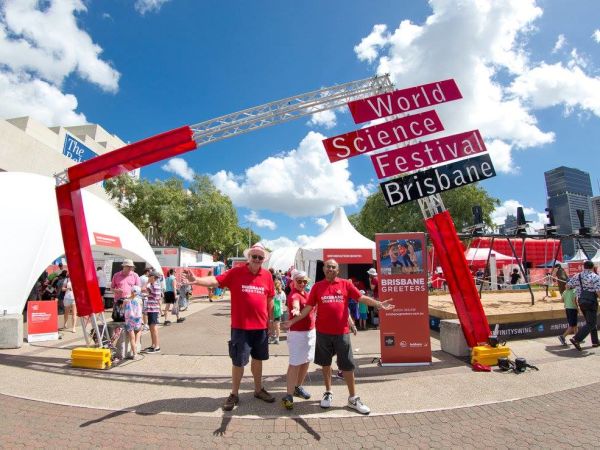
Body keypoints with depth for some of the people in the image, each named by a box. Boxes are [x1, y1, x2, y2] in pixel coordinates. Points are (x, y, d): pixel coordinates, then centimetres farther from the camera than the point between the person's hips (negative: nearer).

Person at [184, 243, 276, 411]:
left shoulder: (267, 275, 0)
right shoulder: (236, 272, -9)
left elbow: (270, 299, 9)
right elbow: (216, 280, -20)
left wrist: (271, 320, 12)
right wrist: (196, 280, -37)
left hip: (261, 326, 3)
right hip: (240, 327, -3)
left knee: (258, 359, 18)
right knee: (238, 361, 9)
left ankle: (259, 389, 38)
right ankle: (234, 394, 29)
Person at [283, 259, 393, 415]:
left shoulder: (346, 284, -1)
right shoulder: (317, 286, 0)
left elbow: (362, 298, -3)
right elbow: (308, 307, 2)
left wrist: (379, 304, -16)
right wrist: (294, 320, -2)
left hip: (342, 332, 0)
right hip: (323, 332, 1)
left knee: (347, 365, 7)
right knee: (325, 363, 14)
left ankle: (353, 398, 23)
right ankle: (328, 393, 34)